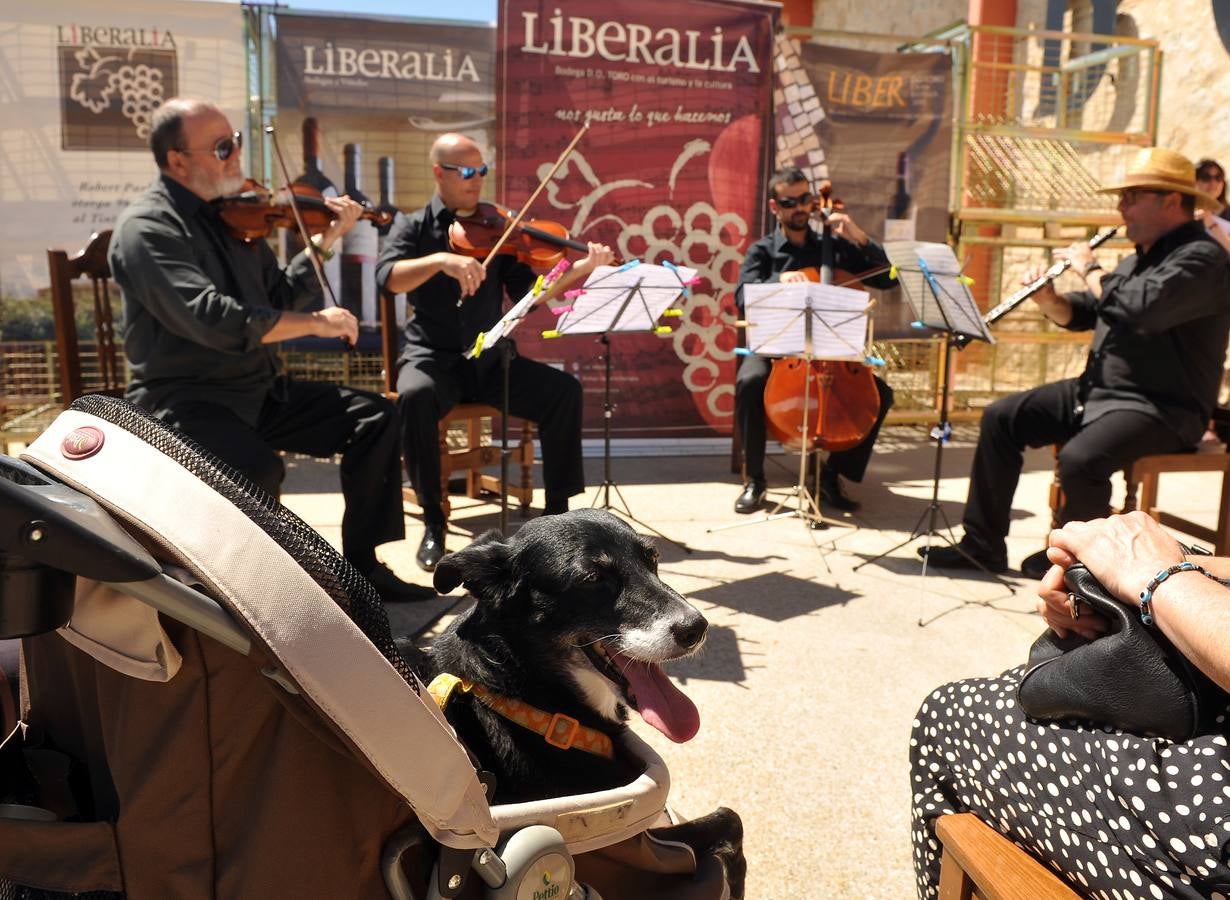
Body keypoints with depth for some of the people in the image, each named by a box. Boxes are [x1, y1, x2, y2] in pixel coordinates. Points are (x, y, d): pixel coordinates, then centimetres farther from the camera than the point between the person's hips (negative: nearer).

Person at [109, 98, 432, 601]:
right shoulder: (145, 228, -13)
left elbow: (278, 298, 16)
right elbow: (210, 318, -28)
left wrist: (326, 240, 4)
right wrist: (316, 323, -23)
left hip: (259, 389, 8)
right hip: (184, 398, -7)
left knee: (375, 417, -3)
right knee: (259, 468, -35)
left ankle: (361, 566, 5)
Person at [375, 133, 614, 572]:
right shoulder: (412, 226, 4)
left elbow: (528, 292, -2)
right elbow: (388, 278, -16)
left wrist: (580, 269, -17)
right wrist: (441, 260, -32)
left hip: (491, 359, 2)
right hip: (433, 356, -2)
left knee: (563, 388, -21)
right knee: (415, 396, -36)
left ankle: (557, 511, -7)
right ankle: (433, 521, -18)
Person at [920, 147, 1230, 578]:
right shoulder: (1141, 256, 16)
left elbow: (1138, 310, -32)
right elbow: (1082, 314, 20)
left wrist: (1091, 269, -16)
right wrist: (1047, 299, -2)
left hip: (1162, 407, -10)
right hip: (1098, 389, 10)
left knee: (1079, 459, -34)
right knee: (1001, 417, 1)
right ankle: (982, 545, 5)